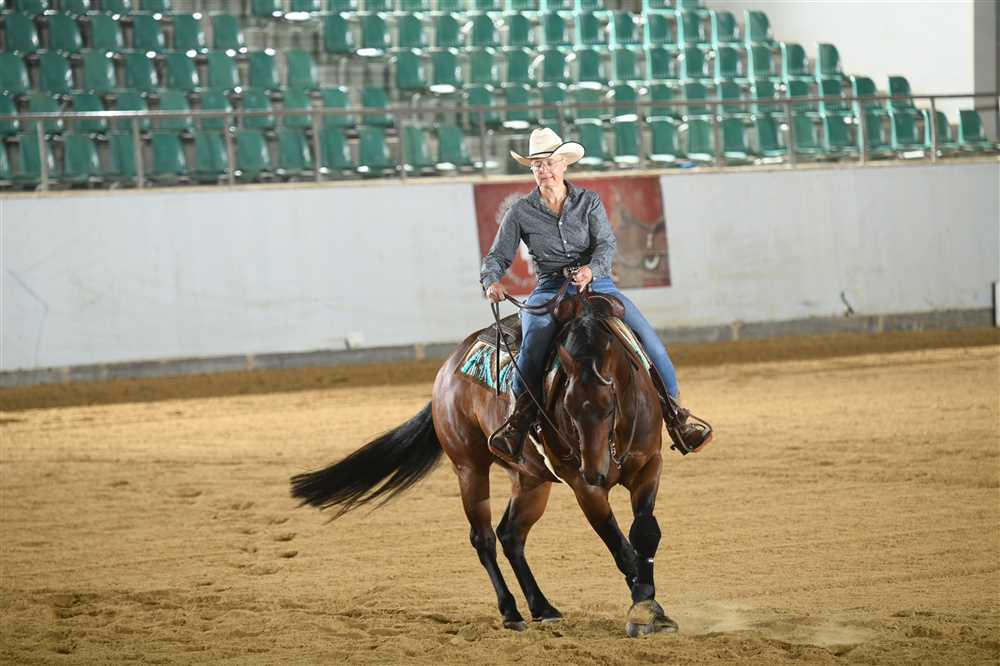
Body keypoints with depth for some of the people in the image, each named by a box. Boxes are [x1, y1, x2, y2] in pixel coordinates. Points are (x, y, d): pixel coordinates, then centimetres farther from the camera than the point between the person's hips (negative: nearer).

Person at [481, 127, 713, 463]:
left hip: (596, 283, 2)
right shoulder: (521, 212, 4)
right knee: (535, 338, -34)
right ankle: (519, 420, -28)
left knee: (646, 336, -14)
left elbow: (607, 244, -6)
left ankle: (674, 415, -4)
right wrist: (492, 282, -18)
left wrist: (592, 269, -29)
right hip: (549, 289, -1)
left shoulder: (589, 202, 5)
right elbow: (497, 256, 5)